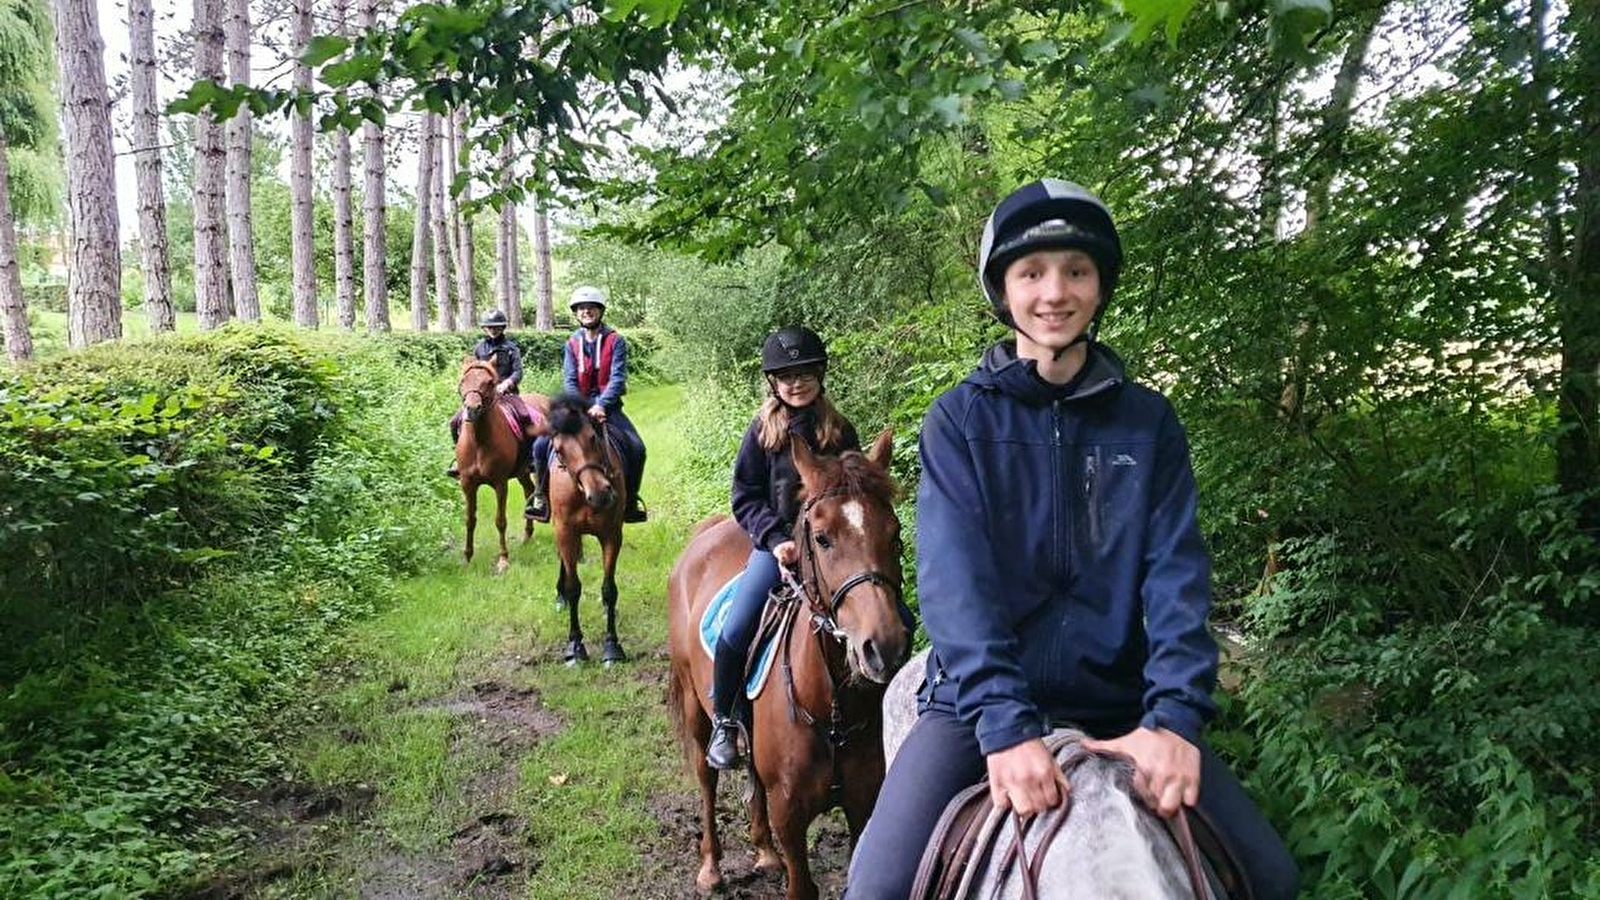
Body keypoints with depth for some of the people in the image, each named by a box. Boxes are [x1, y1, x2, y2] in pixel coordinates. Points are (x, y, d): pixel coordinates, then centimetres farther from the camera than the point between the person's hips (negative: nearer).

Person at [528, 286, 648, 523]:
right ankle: (542, 497, 5)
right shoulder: (572, 344, 6)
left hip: (607, 405, -2)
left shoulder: (615, 341, -2)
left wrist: (601, 406, -26)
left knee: (636, 448, -20)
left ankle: (631, 502, -1)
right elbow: (569, 381, -2)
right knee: (541, 445, -13)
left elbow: (617, 378, -12)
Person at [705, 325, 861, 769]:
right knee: (734, 632, -19)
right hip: (775, 545, -2)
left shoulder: (841, 432, 4)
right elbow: (746, 497, -1)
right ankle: (723, 721, 5)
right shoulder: (763, 430, 0)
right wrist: (778, 538, -15)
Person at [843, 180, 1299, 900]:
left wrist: (1174, 716, -19)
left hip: (1117, 704, 3)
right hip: (979, 701, -2)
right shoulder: (961, 418, -3)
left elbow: (1176, 573, -5)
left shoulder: (1148, 421, 4)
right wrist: (1004, 724, -25)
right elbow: (956, 579, -13)